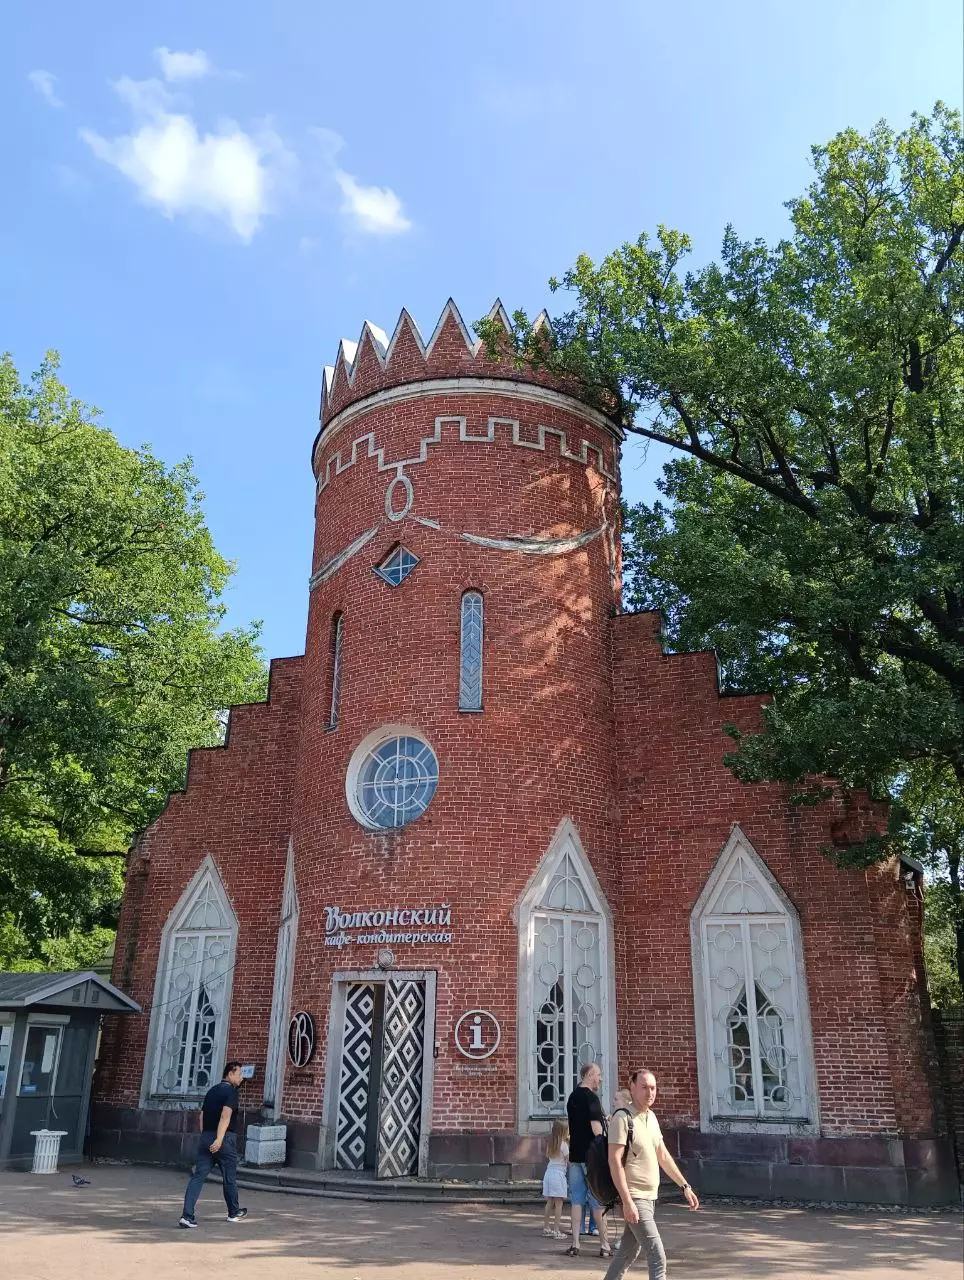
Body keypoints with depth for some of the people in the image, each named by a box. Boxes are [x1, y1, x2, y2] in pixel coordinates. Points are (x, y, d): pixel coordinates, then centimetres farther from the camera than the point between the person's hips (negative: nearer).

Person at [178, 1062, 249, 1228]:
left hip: (205, 1138, 6)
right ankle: (234, 1213, 27)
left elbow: (201, 1117, 19)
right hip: (225, 1139, -6)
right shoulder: (231, 1091, -9)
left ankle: (187, 1215, -13)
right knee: (229, 1177, 11)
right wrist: (219, 1139, -28)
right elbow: (225, 1116, -22)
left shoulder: (211, 1091, 16)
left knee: (198, 1176, 0)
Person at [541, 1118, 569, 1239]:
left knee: (549, 1202, 13)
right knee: (558, 1203, -2)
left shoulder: (551, 1143, 9)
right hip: (558, 1173, -7)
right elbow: (569, 1160, -9)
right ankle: (556, 1230, -3)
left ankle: (546, 1228, 18)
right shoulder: (563, 1144, -10)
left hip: (548, 1172, 7)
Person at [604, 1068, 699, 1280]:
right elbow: (615, 1161, -20)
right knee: (658, 1258, -11)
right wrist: (627, 1201, -24)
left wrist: (685, 1186, 14)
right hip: (635, 1199, -8)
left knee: (628, 1253, 17)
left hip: (649, 1198, 8)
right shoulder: (623, 1118, -16)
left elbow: (663, 1156, 18)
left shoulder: (651, 1117, 10)